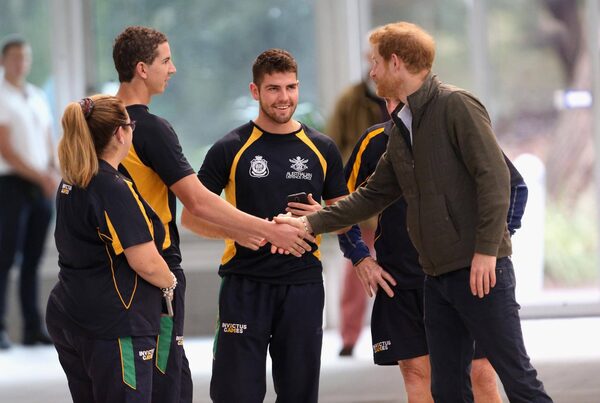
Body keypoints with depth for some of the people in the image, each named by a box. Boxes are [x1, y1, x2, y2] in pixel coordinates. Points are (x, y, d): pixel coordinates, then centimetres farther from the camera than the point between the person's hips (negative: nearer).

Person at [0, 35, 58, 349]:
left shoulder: (39, 98, 16)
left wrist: (53, 173, -2)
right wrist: (40, 176, -16)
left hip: (41, 186, 6)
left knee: (33, 260, 7)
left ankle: (33, 328, 9)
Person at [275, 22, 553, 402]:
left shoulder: (455, 105, -9)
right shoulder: (400, 128, 16)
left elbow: (495, 177, -16)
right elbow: (373, 196, 22)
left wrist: (487, 250, -20)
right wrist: (311, 223, 16)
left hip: (480, 269, -9)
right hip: (438, 274, 9)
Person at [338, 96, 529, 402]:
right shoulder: (375, 142, 2)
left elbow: (514, 186, 6)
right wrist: (359, 257, 6)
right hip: (400, 282, 2)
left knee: (480, 373, -5)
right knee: (416, 372, 0)